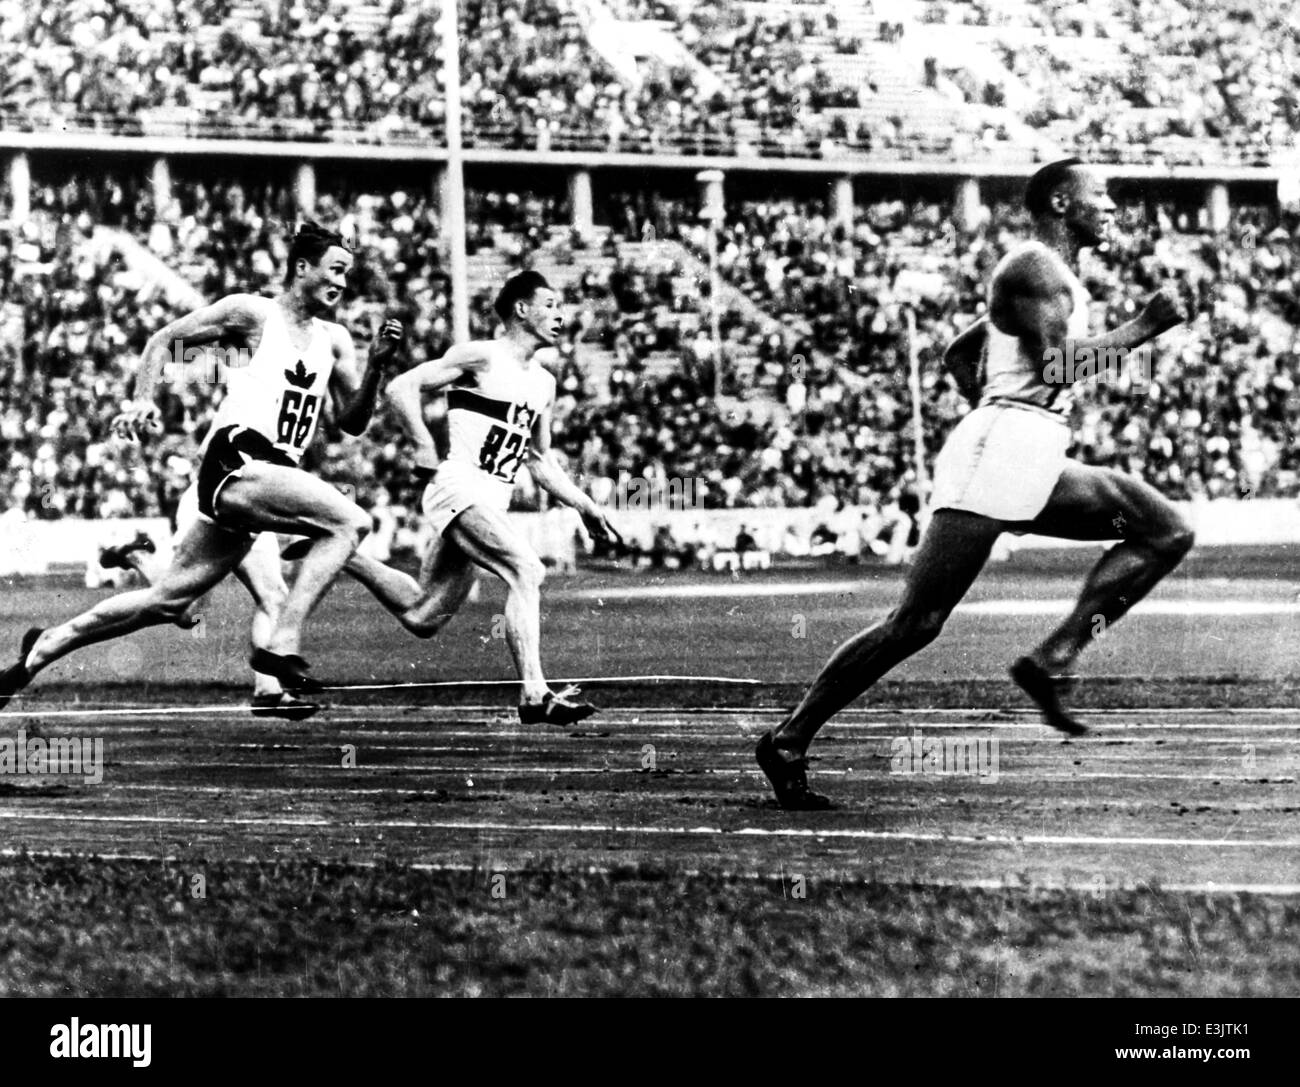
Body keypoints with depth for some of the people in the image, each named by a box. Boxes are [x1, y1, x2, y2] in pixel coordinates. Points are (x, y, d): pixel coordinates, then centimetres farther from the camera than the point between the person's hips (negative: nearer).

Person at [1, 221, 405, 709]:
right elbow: (163, 340, 6)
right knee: (349, 521, -24)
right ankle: (281, 641, -27)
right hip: (237, 462, -7)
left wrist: (376, 366, 1)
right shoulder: (251, 313, 0)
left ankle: (45, 646, 20)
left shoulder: (334, 340, 17)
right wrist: (144, 400, -7)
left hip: (271, 475, 7)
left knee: (169, 599, 9)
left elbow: (352, 421, 16)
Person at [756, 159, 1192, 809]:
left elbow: (959, 354, 31)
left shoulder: (1052, 274, 24)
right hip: (1003, 447, -10)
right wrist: (1142, 329, -11)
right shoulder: (1036, 268, -6)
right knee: (917, 623, -11)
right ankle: (790, 742, -6)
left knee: (1166, 532, 4)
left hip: (1034, 463, 10)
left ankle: (1052, 659, -3)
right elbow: (1056, 365, -19)